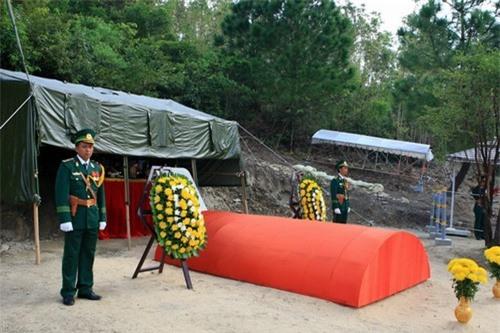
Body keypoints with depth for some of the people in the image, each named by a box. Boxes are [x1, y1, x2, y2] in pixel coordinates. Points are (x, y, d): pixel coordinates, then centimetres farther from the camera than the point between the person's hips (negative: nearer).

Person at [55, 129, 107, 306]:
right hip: (75, 218, -5)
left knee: (88, 254, 11)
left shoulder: (97, 168, 11)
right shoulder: (67, 166, -5)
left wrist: (102, 217, 10)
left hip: (92, 218, 5)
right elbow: (61, 194, -11)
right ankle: (68, 292, 12)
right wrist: (64, 219, -16)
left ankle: (85, 288, 21)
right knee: (71, 255, 3)